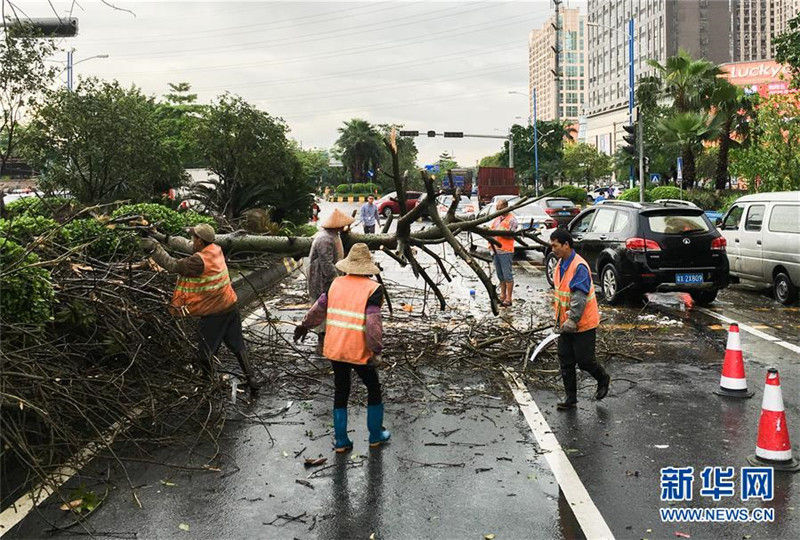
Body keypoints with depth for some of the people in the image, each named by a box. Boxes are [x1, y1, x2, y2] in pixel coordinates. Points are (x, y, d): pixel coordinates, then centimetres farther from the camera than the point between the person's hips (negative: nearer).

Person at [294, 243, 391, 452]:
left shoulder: (336, 284, 4)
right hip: (359, 352, -4)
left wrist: (304, 325, 31)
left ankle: (341, 440, 21)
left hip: (334, 349, 4)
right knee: (374, 390, 17)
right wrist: (376, 349, -12)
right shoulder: (373, 289, -12)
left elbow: (318, 308, 15)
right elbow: (373, 323, -19)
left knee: (341, 392, 17)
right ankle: (376, 435, 28)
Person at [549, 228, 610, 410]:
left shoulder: (579, 266, -20)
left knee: (584, 360, 1)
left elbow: (580, 296, -27)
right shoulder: (560, 265, 9)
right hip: (566, 324, 8)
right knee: (565, 361, 8)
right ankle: (571, 398, 18)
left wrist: (572, 320, -32)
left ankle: (603, 379, 31)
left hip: (583, 324, -8)